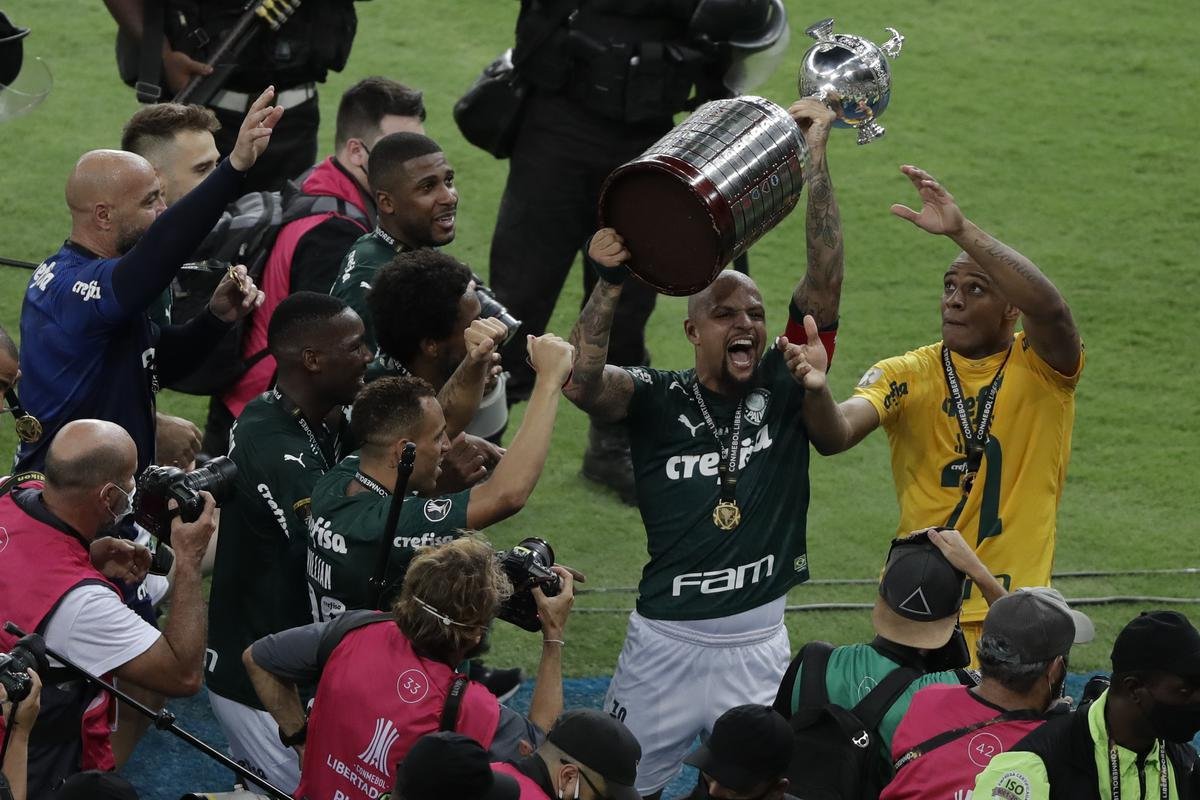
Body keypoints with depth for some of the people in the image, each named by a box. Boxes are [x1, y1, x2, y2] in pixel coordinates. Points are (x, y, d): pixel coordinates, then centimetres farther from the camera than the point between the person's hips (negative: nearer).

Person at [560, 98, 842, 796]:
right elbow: (581, 383, -21)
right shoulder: (657, 399, -2)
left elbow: (825, 285, -8)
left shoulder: (783, 386, 2)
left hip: (759, 645, 1)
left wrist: (816, 164, -15)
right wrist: (610, 286, -34)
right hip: (665, 639, -1)